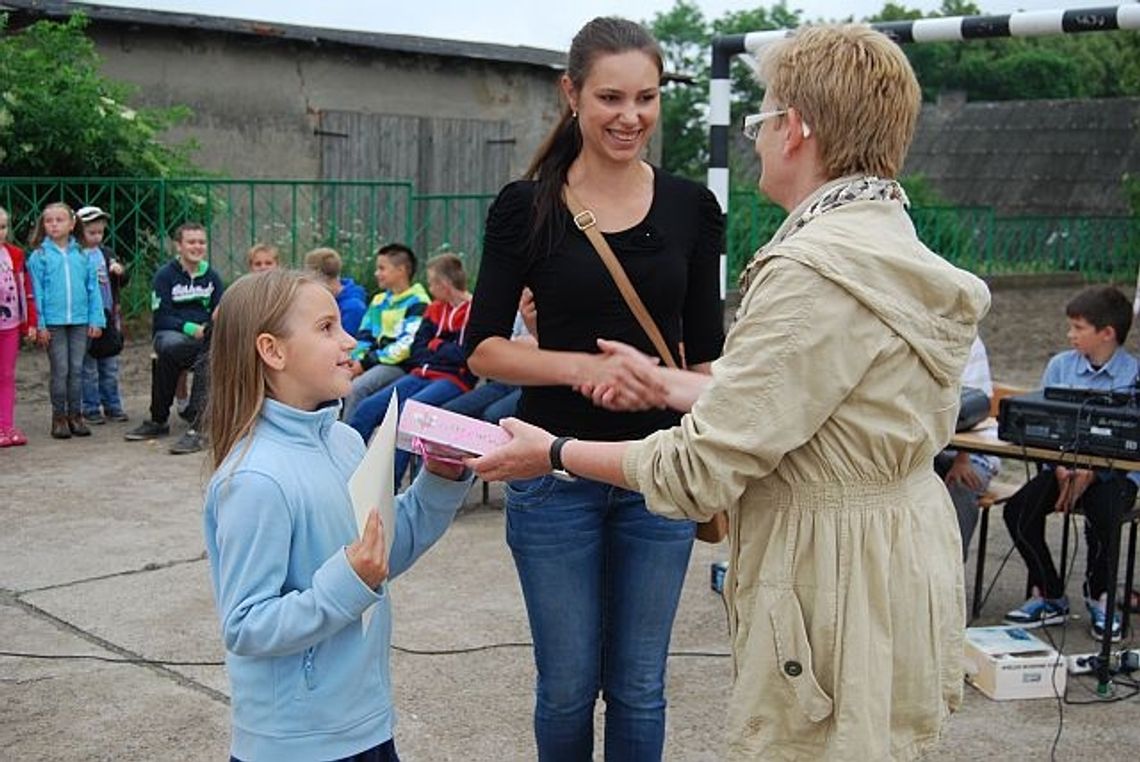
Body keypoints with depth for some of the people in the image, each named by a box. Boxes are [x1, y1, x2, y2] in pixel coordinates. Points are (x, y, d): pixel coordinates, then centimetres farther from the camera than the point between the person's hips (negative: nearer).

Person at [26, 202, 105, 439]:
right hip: (53, 321, -2)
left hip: (80, 320, 2)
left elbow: (93, 288, 5)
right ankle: (59, 417, 11)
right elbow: (37, 292, -1)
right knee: (60, 371, 1)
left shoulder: (83, 254, 4)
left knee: (77, 369, 7)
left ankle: (75, 415, 17)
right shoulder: (39, 255, -1)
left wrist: (96, 320, 0)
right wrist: (40, 324, -6)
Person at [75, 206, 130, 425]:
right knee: (89, 367, 3)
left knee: (110, 366, 11)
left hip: (108, 316, 5)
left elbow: (123, 282, 12)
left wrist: (120, 272, -8)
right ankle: (90, 408, 11)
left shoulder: (107, 253, 10)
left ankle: (112, 406, 20)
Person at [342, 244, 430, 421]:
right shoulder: (379, 300, 19)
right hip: (374, 362, 7)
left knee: (356, 388, -31)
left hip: (399, 365, -7)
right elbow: (364, 336, 18)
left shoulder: (417, 303, -5)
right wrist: (356, 360, -5)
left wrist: (367, 362, -16)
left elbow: (407, 346, -15)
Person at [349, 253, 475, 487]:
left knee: (407, 411, -32)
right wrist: (445, 349, -5)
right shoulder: (435, 309, 19)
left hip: (455, 380, -7)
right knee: (367, 409, -10)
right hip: (422, 376, 7)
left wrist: (434, 346, -1)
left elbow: (465, 354, -14)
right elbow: (416, 352, 13)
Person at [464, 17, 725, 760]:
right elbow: (484, 348, -4)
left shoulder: (692, 207, 1)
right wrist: (581, 367, -19)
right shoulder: (526, 206, -4)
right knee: (567, 686, 11)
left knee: (638, 687, 12)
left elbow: (706, 352, 5)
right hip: (557, 476, -1)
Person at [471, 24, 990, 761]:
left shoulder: (816, 271, -24)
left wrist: (554, 454, -8)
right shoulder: (888, 244, 7)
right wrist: (666, 384, 19)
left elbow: (700, 470, -21)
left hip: (839, 589, -9)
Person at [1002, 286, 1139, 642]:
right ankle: (1050, 597, 1)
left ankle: (1099, 597, -3)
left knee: (1102, 513, -33)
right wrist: (1060, 469, -12)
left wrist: (1091, 473, -22)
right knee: (1018, 511, -20)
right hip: (1063, 466, 4)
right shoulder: (1059, 366, 8)